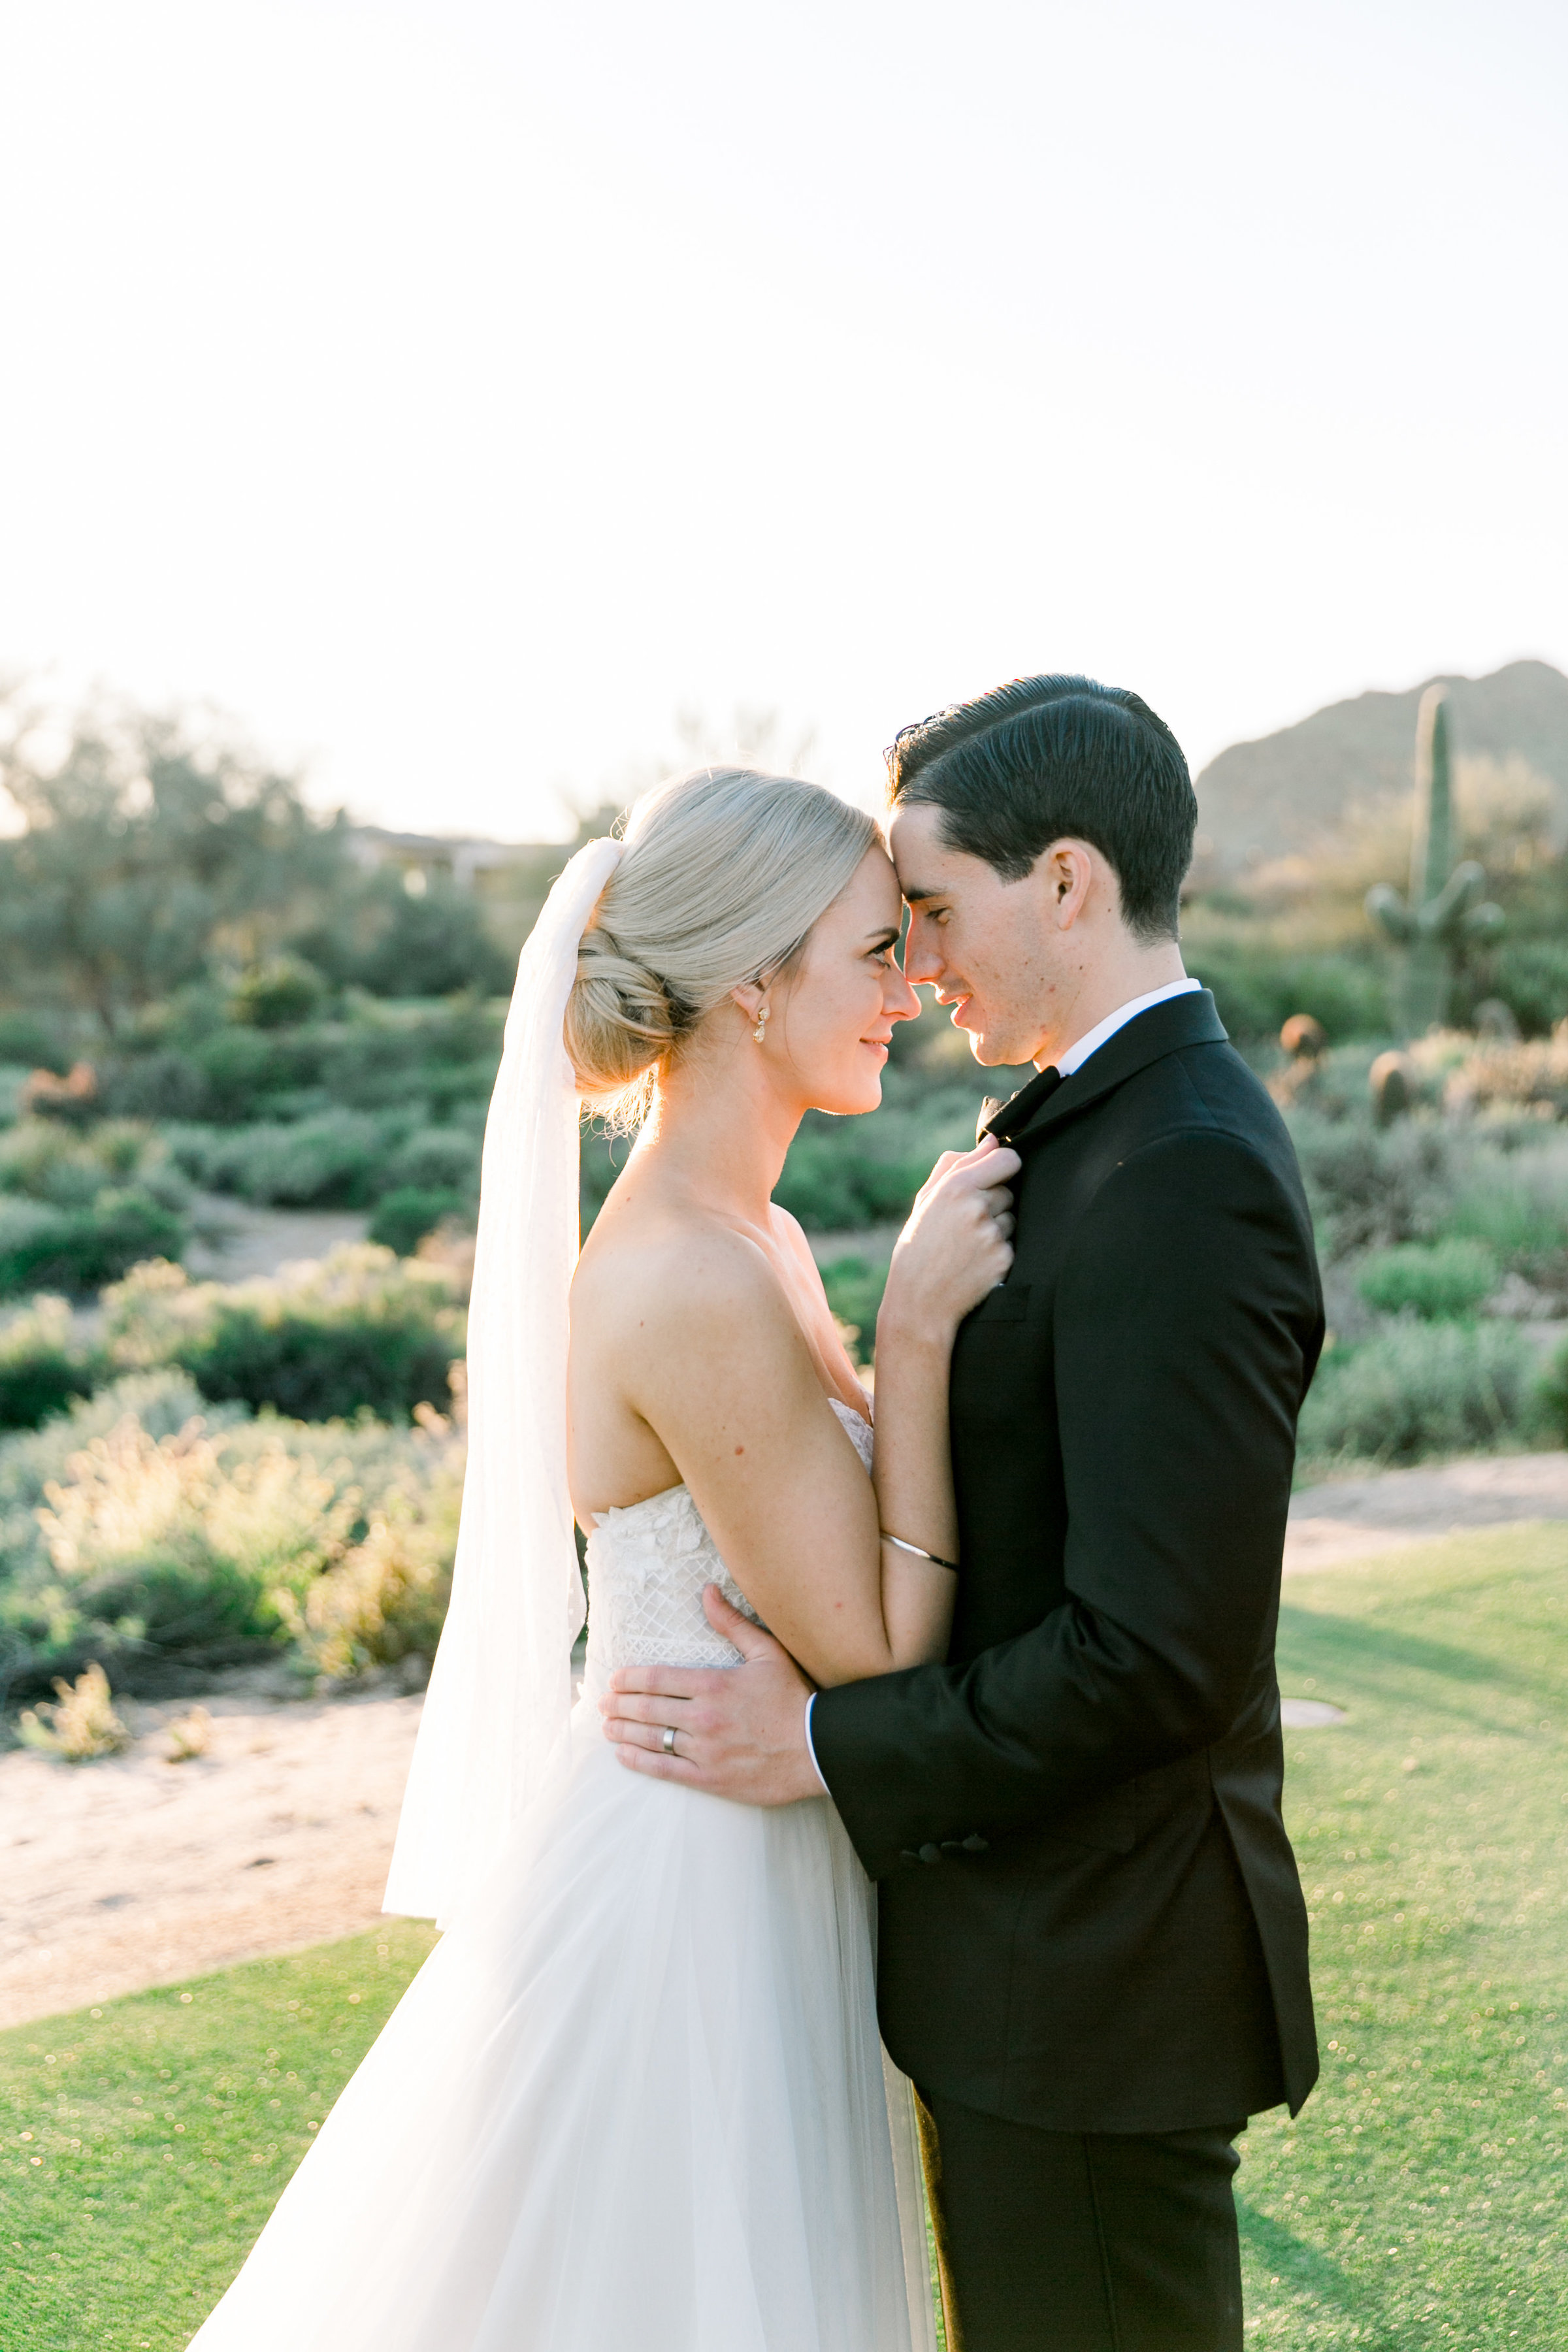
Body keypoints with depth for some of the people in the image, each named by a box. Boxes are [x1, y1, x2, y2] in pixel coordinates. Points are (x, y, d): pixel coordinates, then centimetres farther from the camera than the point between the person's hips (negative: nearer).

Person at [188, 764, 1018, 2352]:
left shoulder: (752, 1241, 4)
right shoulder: (700, 1284, -25)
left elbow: (853, 1556, 9)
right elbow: (874, 1655, -21)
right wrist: (919, 1329, -21)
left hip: (733, 1879, 9)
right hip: (687, 1906, -9)